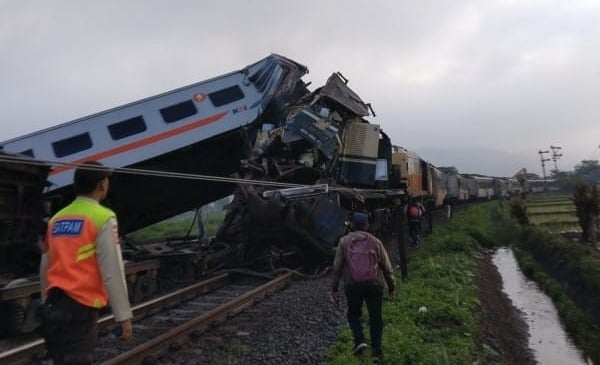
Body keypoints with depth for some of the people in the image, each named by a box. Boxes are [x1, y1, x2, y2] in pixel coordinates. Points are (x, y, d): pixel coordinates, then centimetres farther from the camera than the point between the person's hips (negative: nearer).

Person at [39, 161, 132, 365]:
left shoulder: (56, 219, 10)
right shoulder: (103, 218, -10)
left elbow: (44, 269, 15)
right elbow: (112, 273, -13)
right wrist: (124, 316, -8)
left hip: (53, 307, 8)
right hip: (80, 307, -7)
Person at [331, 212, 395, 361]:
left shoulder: (344, 241, 3)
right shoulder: (375, 241, 5)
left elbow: (337, 267, 0)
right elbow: (387, 267, 6)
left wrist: (334, 289, 5)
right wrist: (391, 288, 14)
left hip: (352, 285, 0)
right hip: (374, 284, 1)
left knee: (353, 314, 19)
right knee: (375, 317, 15)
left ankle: (360, 341, 3)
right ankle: (377, 349, 16)